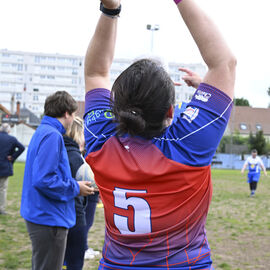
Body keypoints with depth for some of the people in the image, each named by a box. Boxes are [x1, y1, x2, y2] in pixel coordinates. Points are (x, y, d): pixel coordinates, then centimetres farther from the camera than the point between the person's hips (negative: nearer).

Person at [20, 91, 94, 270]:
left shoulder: (42, 131, 13)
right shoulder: (52, 136, -18)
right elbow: (43, 180, -26)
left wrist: (74, 184, 12)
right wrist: (75, 188, -14)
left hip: (41, 215, 10)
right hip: (49, 219, -10)